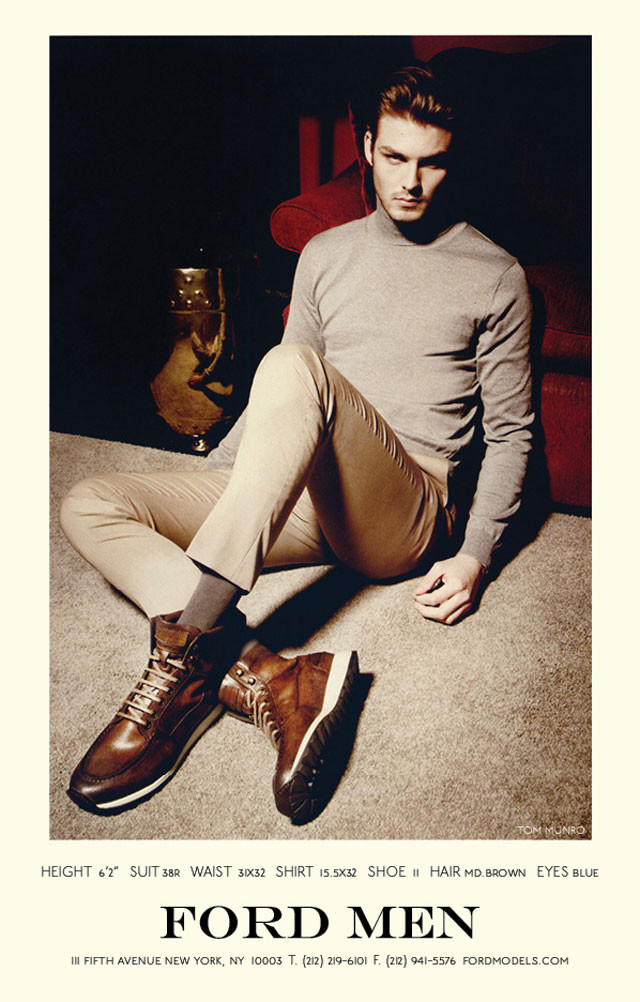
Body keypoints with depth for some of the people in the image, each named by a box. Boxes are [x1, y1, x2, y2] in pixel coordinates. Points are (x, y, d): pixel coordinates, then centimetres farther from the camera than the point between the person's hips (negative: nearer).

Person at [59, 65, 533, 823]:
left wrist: (475, 555, -6)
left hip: (408, 515, -5)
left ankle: (187, 651, -37)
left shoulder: (493, 275, 8)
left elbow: (510, 433, 7)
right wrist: (203, 483, 11)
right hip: (304, 499, 5)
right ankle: (268, 679, -33)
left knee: (292, 364, -34)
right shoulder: (325, 255, 19)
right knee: (89, 505, -12)